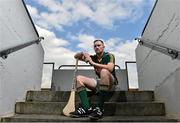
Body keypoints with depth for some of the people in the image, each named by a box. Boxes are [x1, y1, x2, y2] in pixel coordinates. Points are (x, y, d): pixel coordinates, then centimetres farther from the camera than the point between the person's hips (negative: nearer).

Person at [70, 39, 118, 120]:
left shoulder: (109, 56, -4)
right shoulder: (93, 58, 9)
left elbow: (110, 68, -26)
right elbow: (76, 56, 14)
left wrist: (93, 63, -26)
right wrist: (83, 53, -10)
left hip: (110, 82, -5)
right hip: (99, 82, 6)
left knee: (104, 71, -36)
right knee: (79, 78, -8)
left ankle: (99, 109, -38)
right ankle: (87, 108, -26)